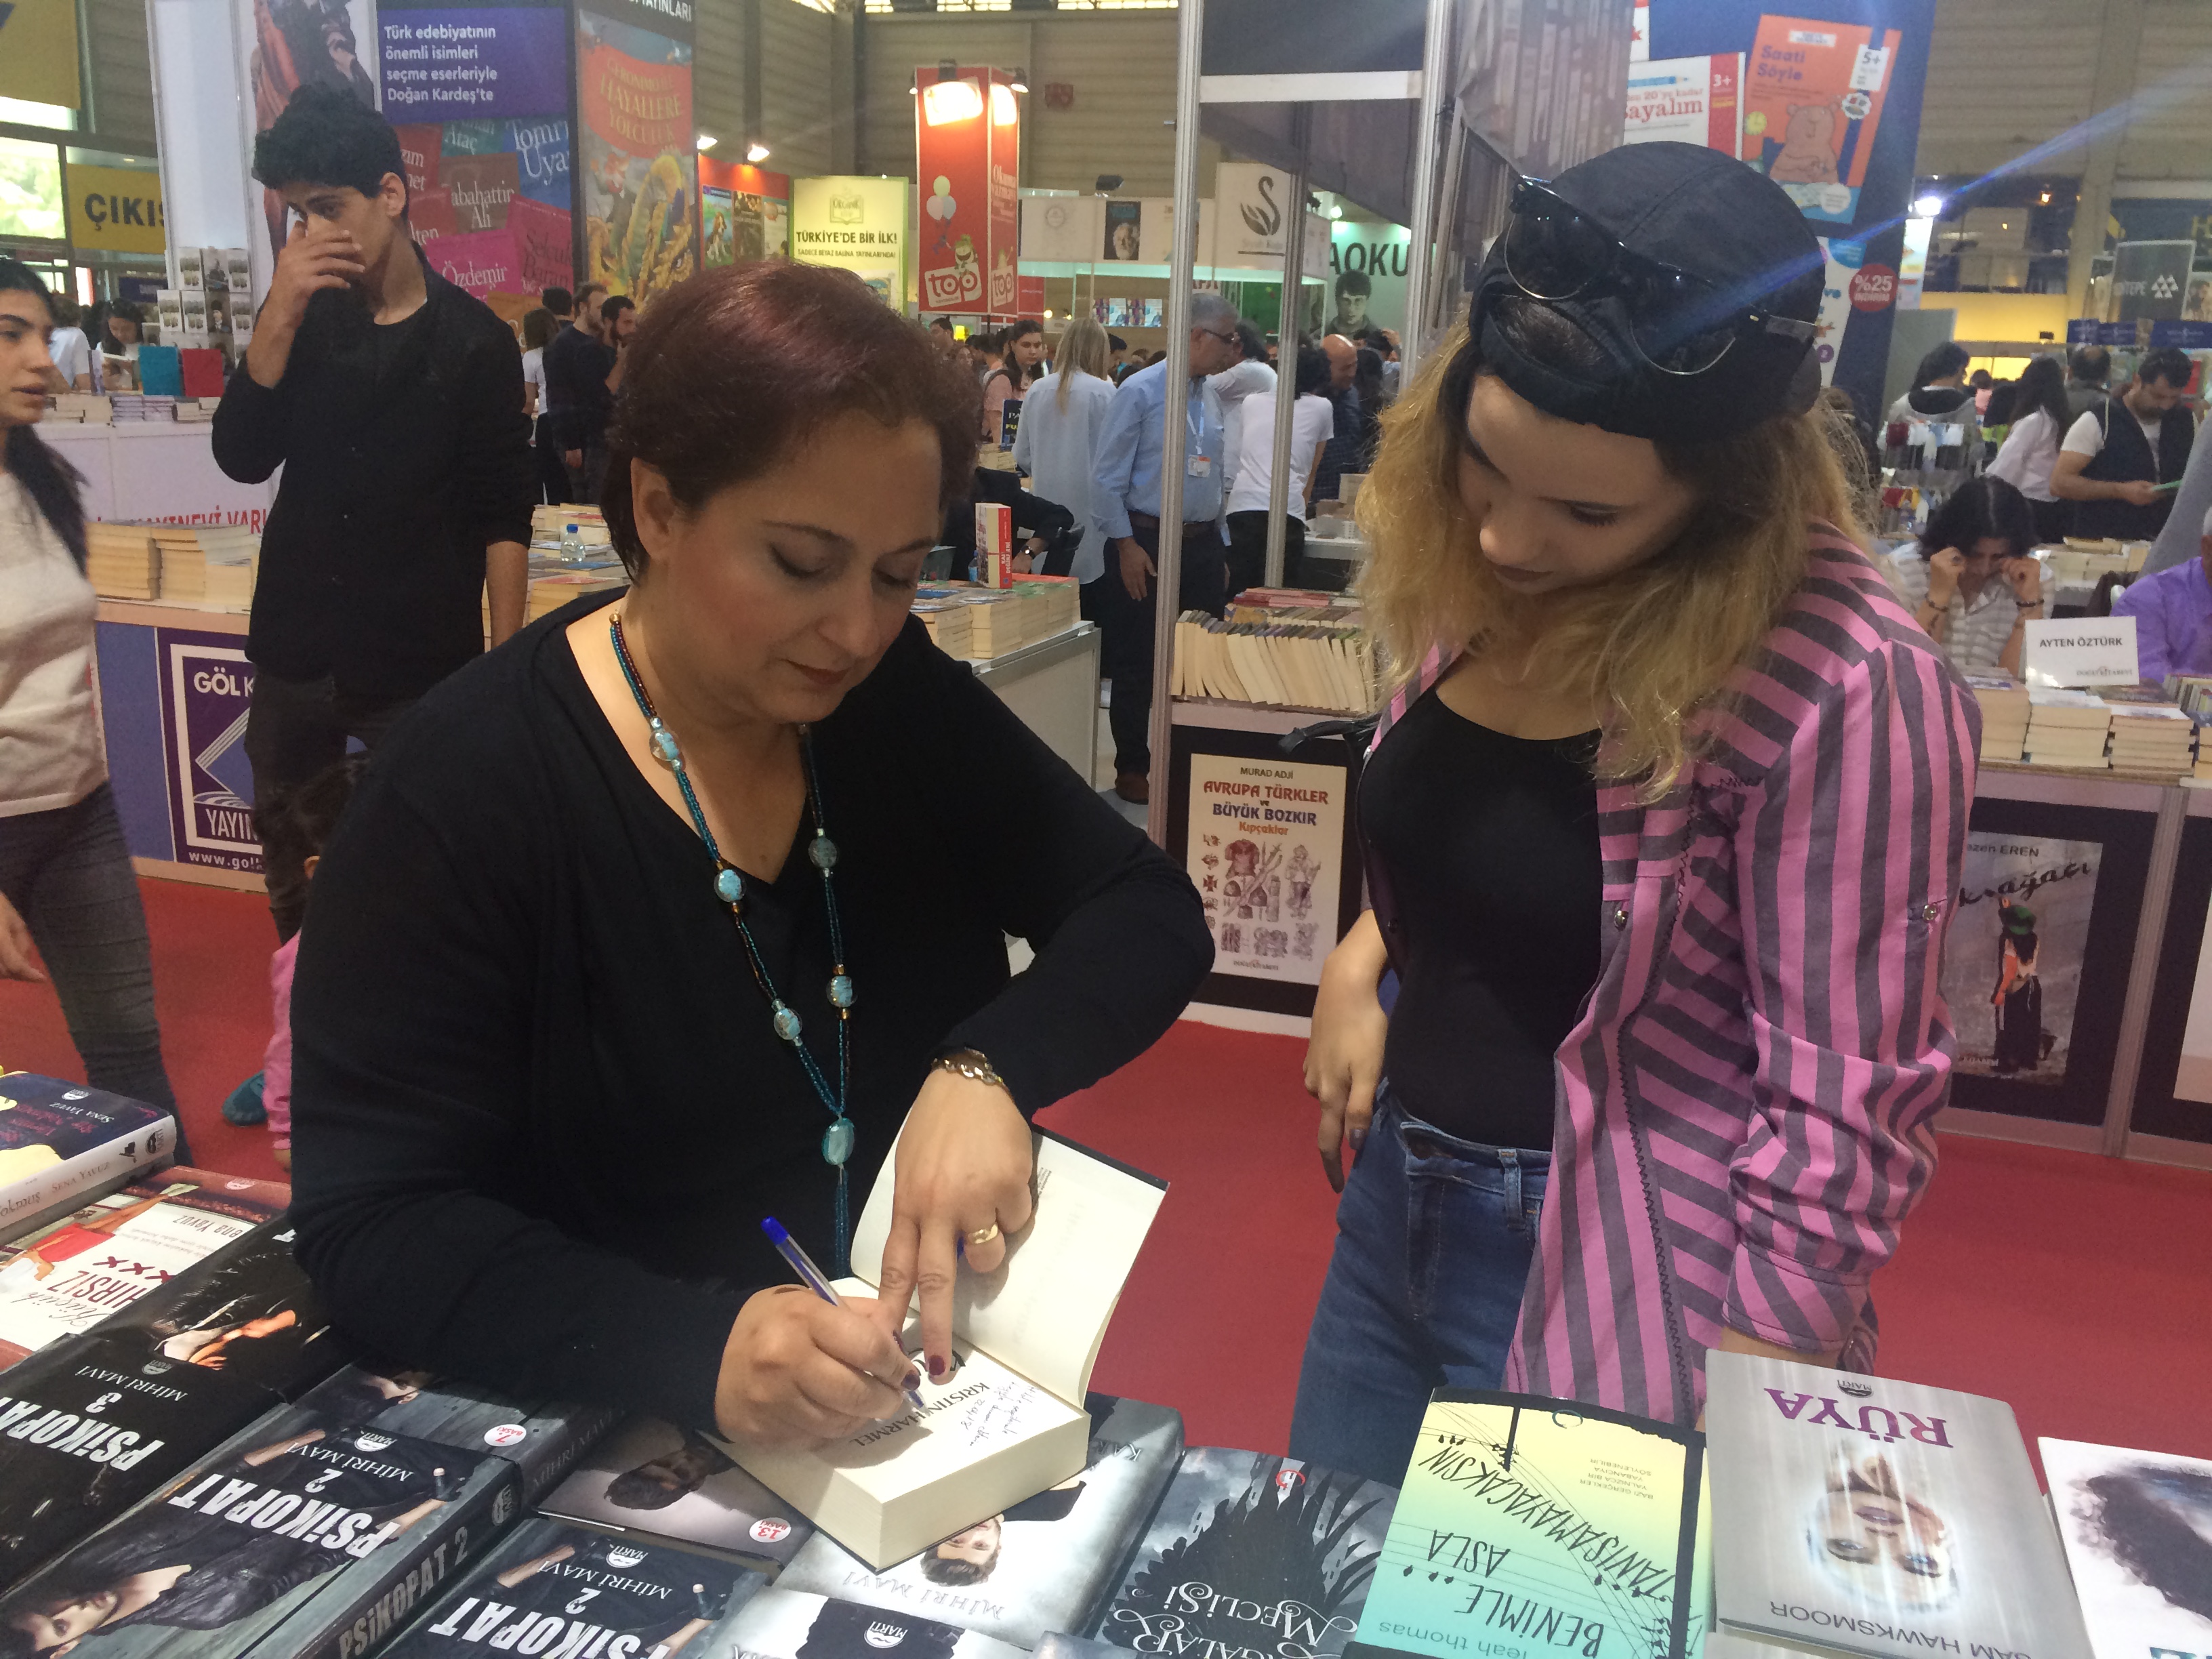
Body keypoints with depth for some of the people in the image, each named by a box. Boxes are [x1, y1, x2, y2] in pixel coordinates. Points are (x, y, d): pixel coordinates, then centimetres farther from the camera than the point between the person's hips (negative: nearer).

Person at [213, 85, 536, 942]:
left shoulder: (474, 341, -5)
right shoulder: (305, 318, 7)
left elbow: (503, 518, -6)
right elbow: (242, 457, -4)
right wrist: (279, 314, -15)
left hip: (424, 670, -4)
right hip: (295, 659, 4)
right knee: (289, 882, 15)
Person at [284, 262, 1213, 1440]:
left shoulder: (897, 699, -2)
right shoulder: (463, 791, -15)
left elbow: (1149, 911, -2)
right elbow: (368, 1219, -16)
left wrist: (987, 1069, -21)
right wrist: (695, 1347, -32)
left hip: (936, 1391, 3)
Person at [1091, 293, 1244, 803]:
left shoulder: (1214, 395, 9)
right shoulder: (1140, 391, -8)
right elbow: (1108, 477, -9)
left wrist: (1218, 545, 14)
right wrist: (1127, 546, -13)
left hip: (1202, 544, 6)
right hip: (1147, 541, -5)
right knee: (1138, 665, 4)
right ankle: (1132, 770, 16)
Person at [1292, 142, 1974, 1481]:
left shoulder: (1840, 691, -24)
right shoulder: (1477, 583, -3)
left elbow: (1842, 1106, -20)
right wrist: (1357, 965, -1)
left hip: (1611, 1286, -6)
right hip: (1394, 1201, 7)